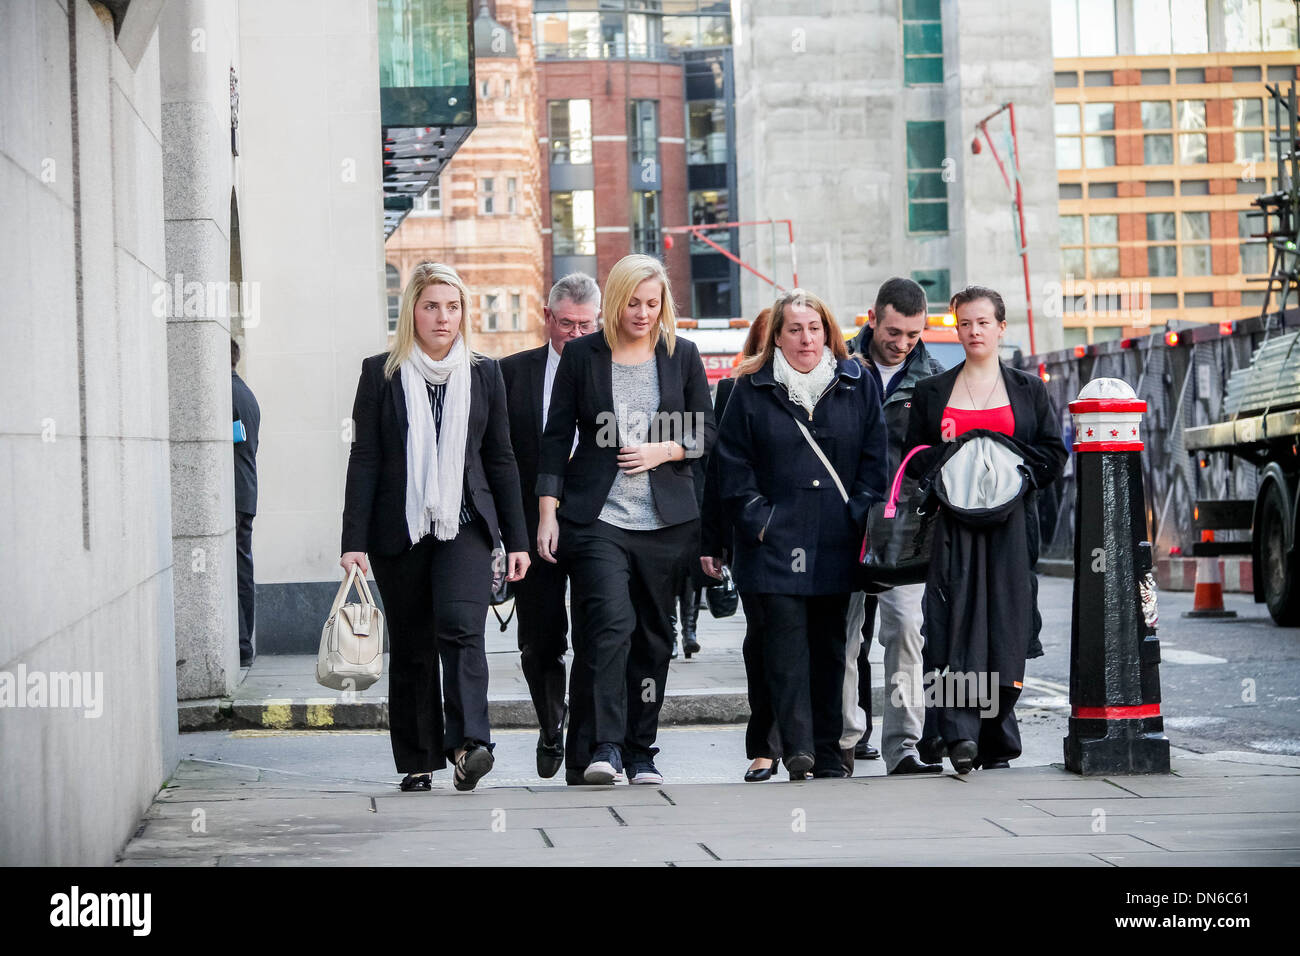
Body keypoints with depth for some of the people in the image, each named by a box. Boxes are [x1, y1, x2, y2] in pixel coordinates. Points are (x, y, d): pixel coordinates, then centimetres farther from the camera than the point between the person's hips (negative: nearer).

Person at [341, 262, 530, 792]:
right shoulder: (380, 372, 4)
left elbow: (501, 460, 13)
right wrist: (354, 540, -5)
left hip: (465, 526, 0)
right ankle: (417, 760, 14)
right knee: (410, 646, 5)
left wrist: (516, 539, 9)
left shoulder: (483, 373, 10)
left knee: (460, 625, -21)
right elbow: (364, 460, 2)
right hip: (399, 530, 0)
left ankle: (469, 744, -29)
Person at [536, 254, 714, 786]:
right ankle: (605, 747, -17)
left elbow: (706, 431, 12)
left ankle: (641, 753, 13)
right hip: (597, 517, -3)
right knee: (611, 623, -18)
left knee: (653, 636, 5)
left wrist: (663, 450, -7)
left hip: (664, 519, 3)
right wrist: (547, 512, -3)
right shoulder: (582, 355, 4)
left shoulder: (682, 356, 9)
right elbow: (557, 436, 4)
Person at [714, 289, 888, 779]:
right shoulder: (752, 390, 3)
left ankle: (828, 750, 14)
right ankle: (797, 745, -15)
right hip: (777, 538, -2)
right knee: (786, 638, -11)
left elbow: (874, 456, 8)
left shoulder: (855, 384, 8)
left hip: (837, 542, 2)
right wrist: (758, 519, -7)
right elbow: (734, 465, 2)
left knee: (829, 643, 8)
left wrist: (859, 514, -2)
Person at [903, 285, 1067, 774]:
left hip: (1010, 526, 0)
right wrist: (950, 462, -8)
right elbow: (913, 458, 11)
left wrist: (1011, 469, -7)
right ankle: (959, 732, -22)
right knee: (957, 619, -14)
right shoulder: (931, 392, 13)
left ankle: (997, 737, 7)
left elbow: (1053, 455, 7)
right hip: (953, 525, 0)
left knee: (1006, 620, -2)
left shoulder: (1029, 390, 12)